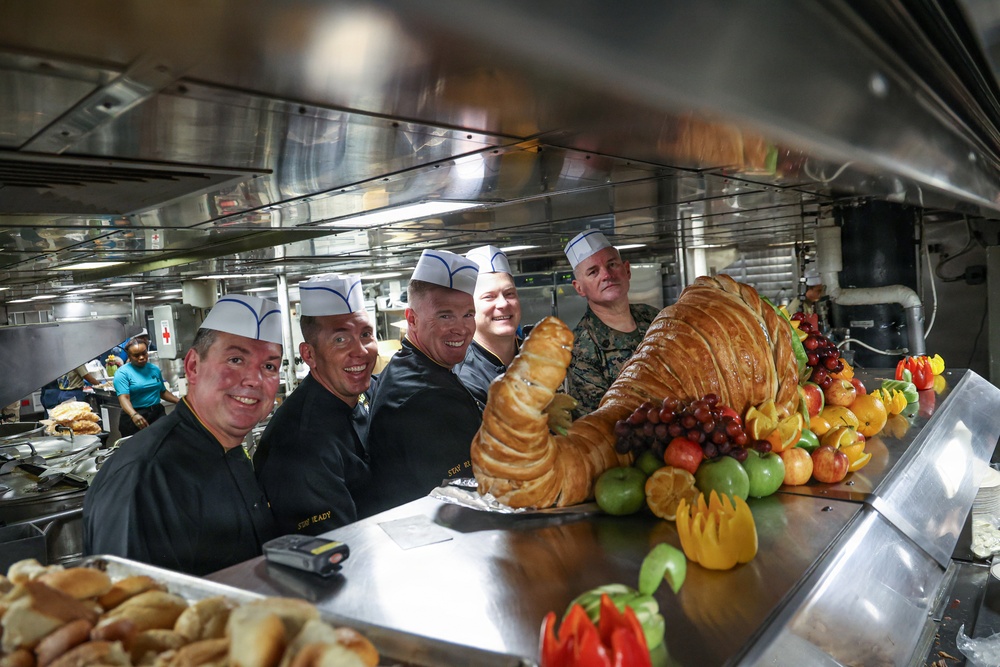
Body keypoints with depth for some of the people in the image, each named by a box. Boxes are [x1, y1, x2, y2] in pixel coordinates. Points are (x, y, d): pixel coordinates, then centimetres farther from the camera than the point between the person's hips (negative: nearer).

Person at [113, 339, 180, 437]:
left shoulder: (154, 369, 11)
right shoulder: (122, 373, -6)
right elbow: (124, 398, -18)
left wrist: (179, 401, 10)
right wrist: (134, 415, -36)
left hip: (158, 413, 5)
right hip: (134, 418, -4)